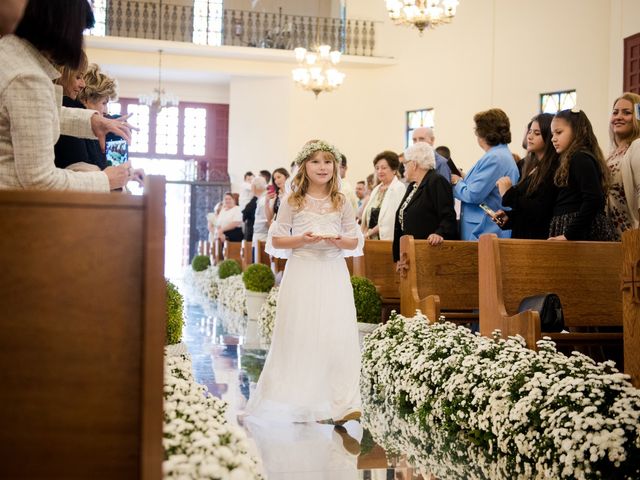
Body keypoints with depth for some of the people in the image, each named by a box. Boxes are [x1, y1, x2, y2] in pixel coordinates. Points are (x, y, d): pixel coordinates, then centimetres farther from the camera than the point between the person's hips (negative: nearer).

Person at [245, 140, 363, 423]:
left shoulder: (341, 203, 10)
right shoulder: (292, 202, 5)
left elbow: (356, 241, 12)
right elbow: (276, 240, 5)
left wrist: (339, 240, -9)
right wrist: (302, 239, -12)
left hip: (333, 275, 2)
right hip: (302, 274, -1)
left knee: (338, 335, -6)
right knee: (299, 334, -2)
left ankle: (341, 403, -3)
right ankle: (302, 401, 9)